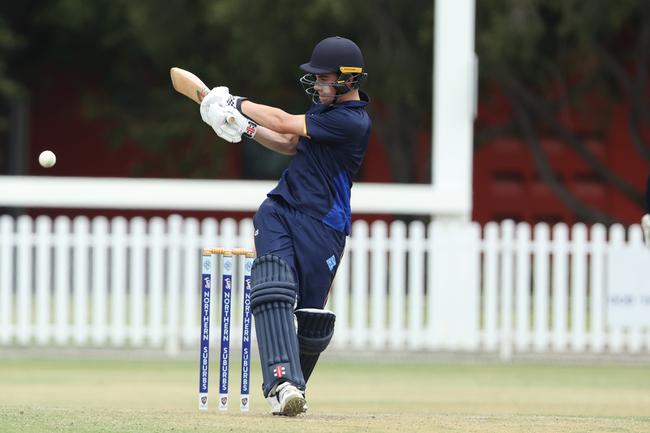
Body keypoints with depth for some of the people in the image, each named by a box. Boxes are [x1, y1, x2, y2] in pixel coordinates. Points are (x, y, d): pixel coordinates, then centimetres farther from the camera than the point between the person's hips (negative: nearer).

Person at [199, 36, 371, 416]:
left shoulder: (352, 122, -16)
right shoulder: (328, 105, 12)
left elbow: (284, 122, -14)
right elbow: (291, 145, 23)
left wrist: (238, 103, -1)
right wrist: (245, 127, 10)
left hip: (321, 225, -6)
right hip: (279, 211, 6)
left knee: (310, 314, -3)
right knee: (274, 290, -18)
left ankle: (291, 387, 20)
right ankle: (283, 382, -30)